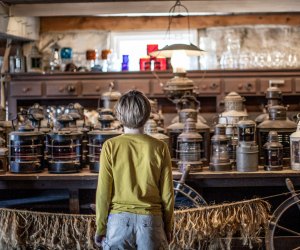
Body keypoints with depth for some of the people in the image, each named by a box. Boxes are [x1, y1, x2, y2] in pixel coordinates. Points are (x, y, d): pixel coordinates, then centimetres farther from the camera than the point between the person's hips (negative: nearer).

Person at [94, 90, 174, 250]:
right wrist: (168, 227, 13)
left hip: (119, 219, 0)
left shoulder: (110, 146, -6)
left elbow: (103, 192, -5)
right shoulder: (159, 148, -3)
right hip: (150, 219, 1)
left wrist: (100, 228, 6)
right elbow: (167, 194, 0)